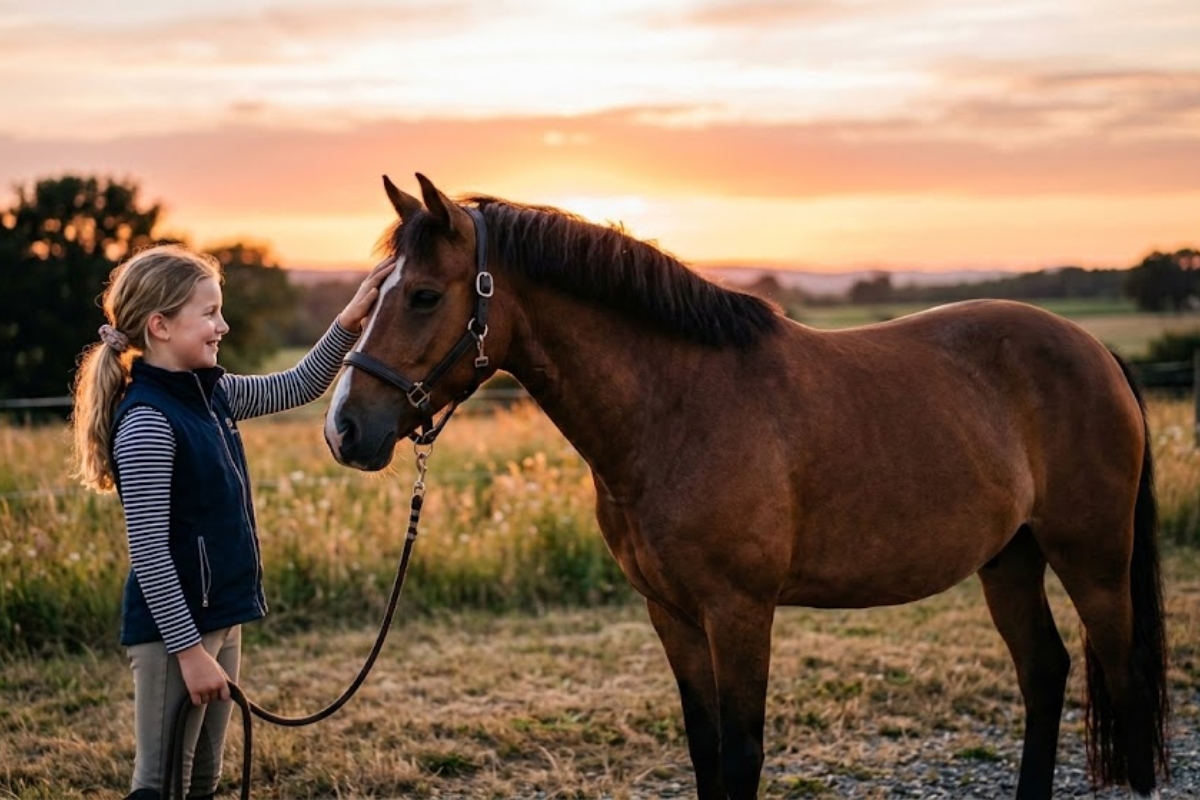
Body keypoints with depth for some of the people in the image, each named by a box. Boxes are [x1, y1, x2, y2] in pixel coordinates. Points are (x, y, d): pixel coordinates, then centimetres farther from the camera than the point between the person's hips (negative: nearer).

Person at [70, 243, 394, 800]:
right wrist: (188, 649, -21)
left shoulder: (211, 393, 6)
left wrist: (349, 322, 3)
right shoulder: (147, 422, -20)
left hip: (220, 618, 9)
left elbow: (300, 386, 17)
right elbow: (148, 550, -21)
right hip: (173, 627, -9)